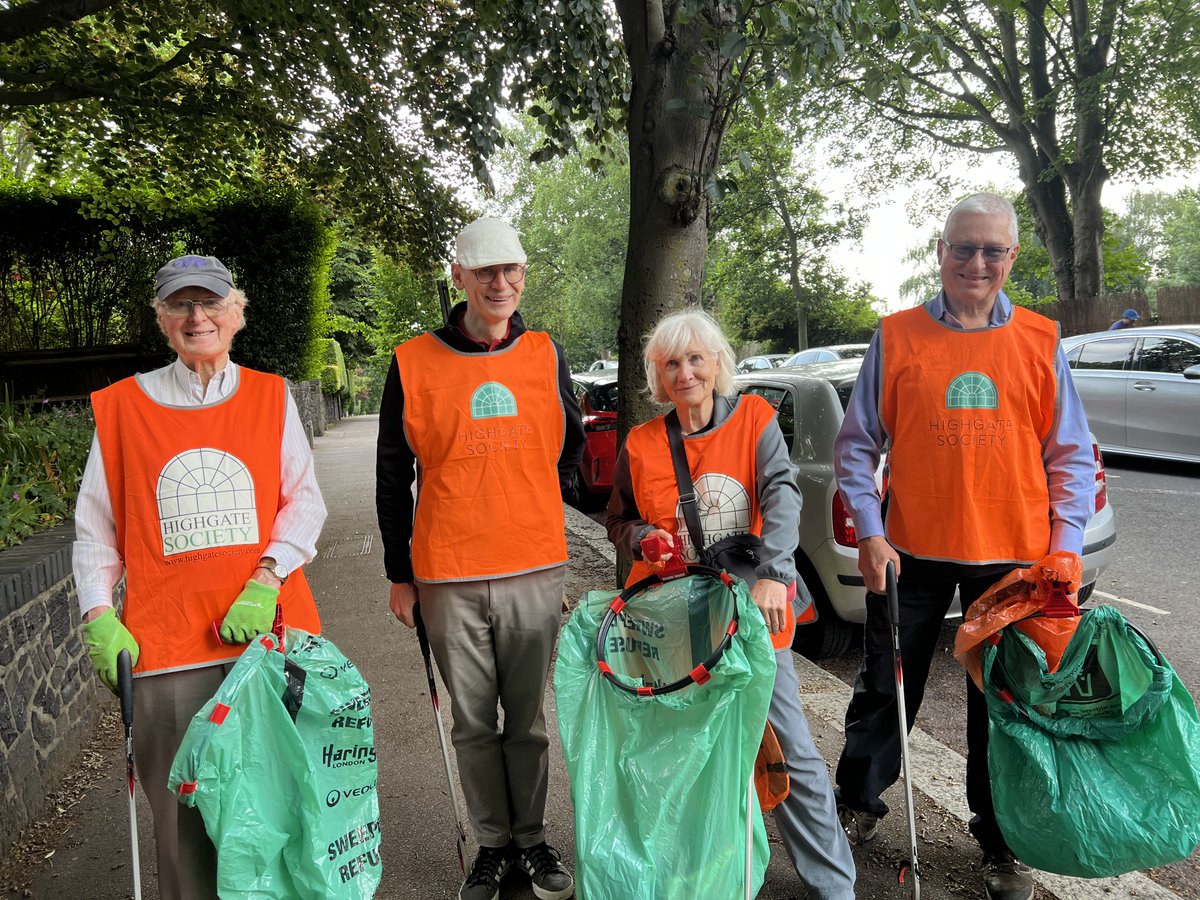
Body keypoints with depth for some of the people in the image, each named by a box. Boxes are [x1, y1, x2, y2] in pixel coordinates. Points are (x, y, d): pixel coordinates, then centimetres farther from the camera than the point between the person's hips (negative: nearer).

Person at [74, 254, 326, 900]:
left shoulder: (271, 397, 9)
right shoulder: (124, 405, 8)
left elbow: (304, 500, 3)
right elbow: (95, 525, 9)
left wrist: (267, 579, -10)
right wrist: (98, 616, -1)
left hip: (268, 629, 1)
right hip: (165, 643, 0)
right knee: (182, 815, 4)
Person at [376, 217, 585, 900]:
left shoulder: (546, 355, 4)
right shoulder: (414, 363, -2)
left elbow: (572, 442, 20)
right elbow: (392, 477, 3)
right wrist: (400, 574, 5)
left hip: (535, 570, 1)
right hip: (449, 577, -1)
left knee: (530, 720, 12)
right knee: (474, 723, 12)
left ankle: (534, 837, 30)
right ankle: (493, 843, 29)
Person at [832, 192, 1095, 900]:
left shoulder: (1041, 342, 3)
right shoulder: (896, 337, 0)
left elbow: (1071, 455, 5)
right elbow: (857, 444, 1)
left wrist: (1066, 548, -5)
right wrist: (869, 533, -8)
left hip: (1013, 557, 1)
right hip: (911, 551, -1)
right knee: (886, 693, 11)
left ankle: (1001, 843, 33)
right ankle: (858, 807, 34)